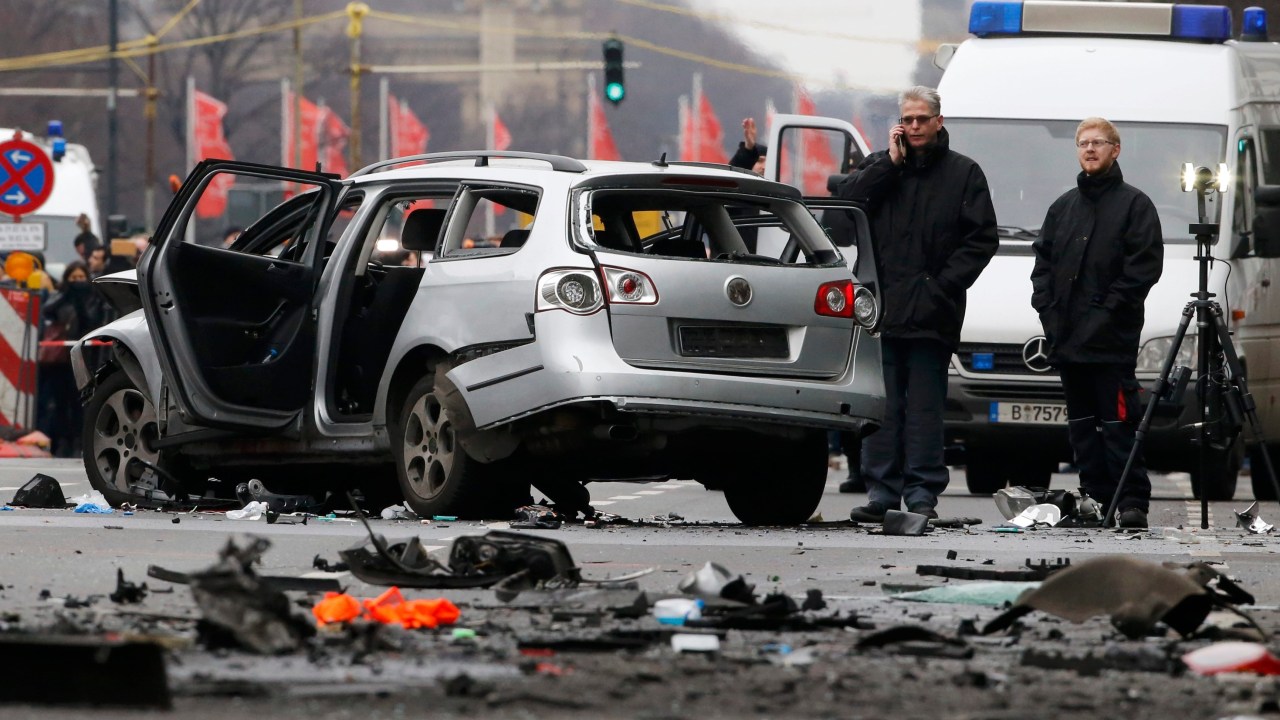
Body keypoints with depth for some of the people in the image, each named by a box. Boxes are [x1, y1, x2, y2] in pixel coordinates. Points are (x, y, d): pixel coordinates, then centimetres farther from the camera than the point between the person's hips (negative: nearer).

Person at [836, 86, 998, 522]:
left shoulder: (963, 174, 6)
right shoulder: (878, 167, 14)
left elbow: (982, 239, 2)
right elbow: (845, 203, -2)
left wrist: (943, 285, -7)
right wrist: (890, 163, -5)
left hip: (931, 315, -2)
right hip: (881, 307, 2)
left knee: (924, 407, -1)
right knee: (881, 407, 2)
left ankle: (922, 493, 1)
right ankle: (881, 490, 5)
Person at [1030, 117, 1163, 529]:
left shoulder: (1134, 205, 0)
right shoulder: (1063, 207, 20)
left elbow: (1145, 265, -8)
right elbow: (1043, 261, 20)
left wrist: (1109, 308, -14)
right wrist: (1046, 305, 3)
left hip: (1112, 340, -6)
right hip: (1067, 338, 6)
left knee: (1118, 422, -11)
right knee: (1081, 423, 7)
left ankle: (1132, 502, -12)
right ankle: (1096, 498, 11)